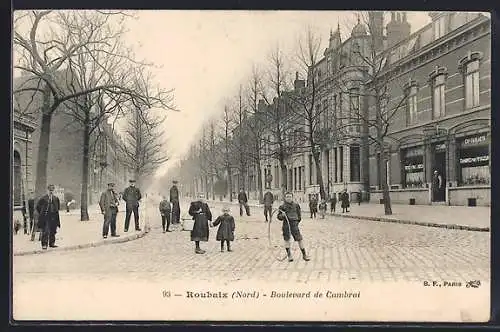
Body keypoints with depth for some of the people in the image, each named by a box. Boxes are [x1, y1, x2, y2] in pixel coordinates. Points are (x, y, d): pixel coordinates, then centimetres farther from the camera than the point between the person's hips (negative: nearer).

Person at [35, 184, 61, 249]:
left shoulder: (56, 198, 7)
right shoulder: (43, 198, -5)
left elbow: (58, 207, 22)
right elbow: (38, 207, 2)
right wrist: (41, 214, 1)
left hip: (53, 218, 4)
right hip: (45, 218, -4)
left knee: (53, 231, 9)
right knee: (45, 232, -5)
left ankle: (52, 243, 19)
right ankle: (44, 244, 0)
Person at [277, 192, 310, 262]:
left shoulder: (296, 206, 9)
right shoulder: (282, 207, 4)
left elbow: (299, 215, 20)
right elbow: (279, 217, 5)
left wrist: (297, 222, 11)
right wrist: (282, 215, -15)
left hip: (294, 224, 1)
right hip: (286, 224, 0)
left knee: (300, 239, -2)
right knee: (287, 240, 3)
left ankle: (304, 255, 8)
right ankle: (289, 255, 16)